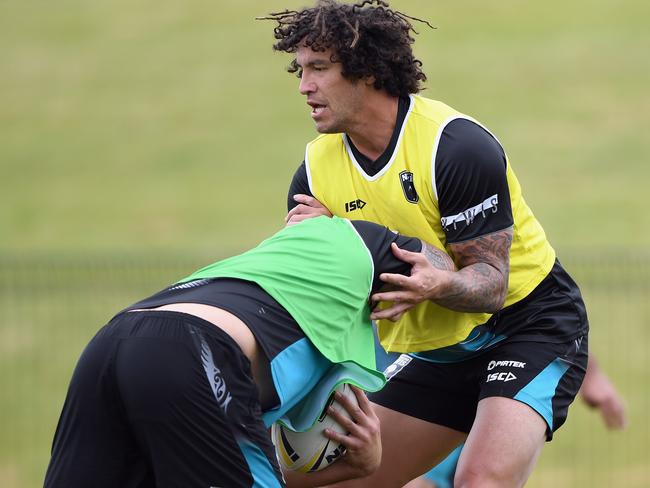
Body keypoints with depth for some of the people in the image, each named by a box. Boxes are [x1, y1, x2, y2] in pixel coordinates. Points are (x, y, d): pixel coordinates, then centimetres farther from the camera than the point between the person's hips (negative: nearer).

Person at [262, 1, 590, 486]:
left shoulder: (458, 145, -23)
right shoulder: (317, 168, -4)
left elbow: (492, 283, -22)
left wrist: (440, 285, -43)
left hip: (528, 323, -7)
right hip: (436, 351, 7)